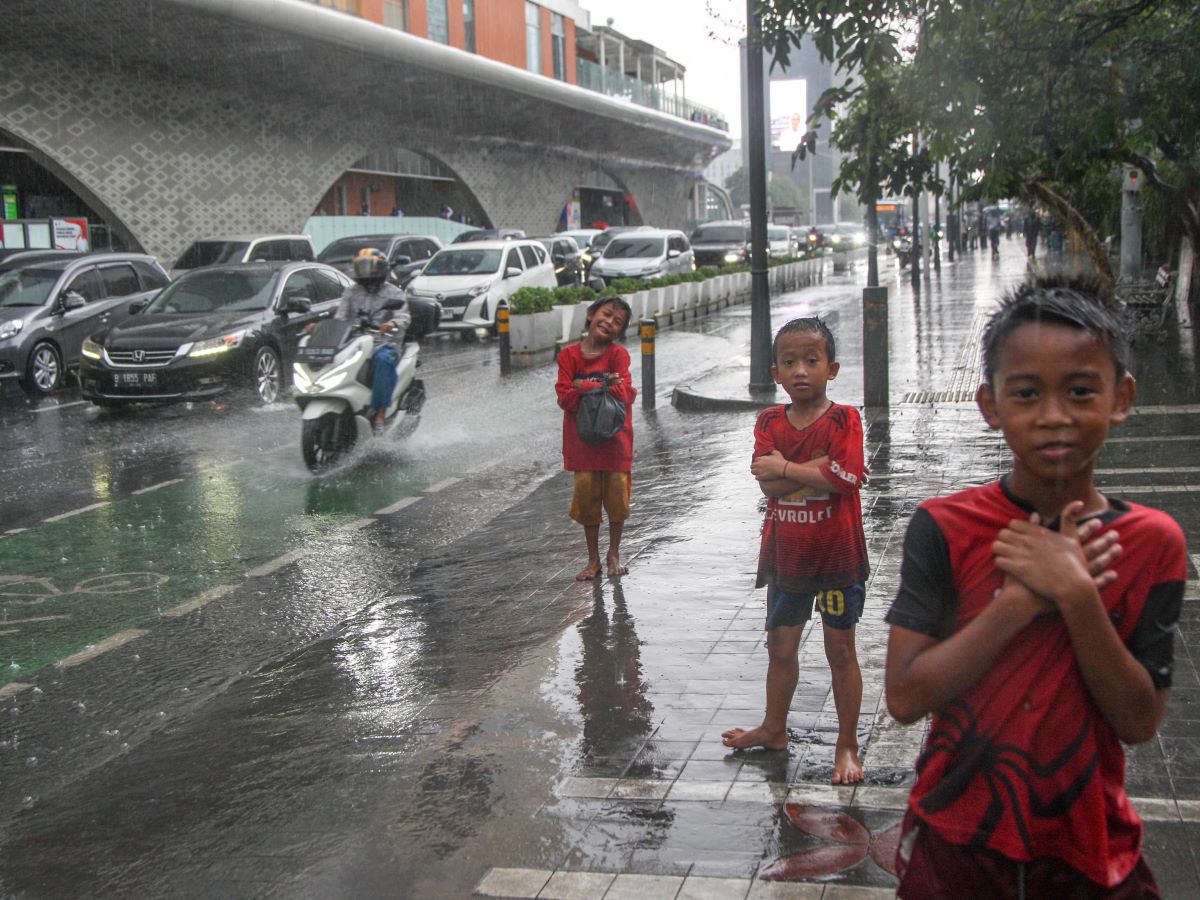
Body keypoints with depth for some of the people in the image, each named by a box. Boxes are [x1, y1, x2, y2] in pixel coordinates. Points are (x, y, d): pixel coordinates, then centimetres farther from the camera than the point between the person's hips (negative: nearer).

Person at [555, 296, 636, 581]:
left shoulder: (618, 354, -4)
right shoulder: (569, 355, -1)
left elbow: (622, 395, -16)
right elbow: (565, 397, -10)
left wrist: (585, 387, -17)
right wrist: (604, 387, -17)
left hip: (615, 436, -1)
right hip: (582, 438, 1)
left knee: (616, 493, 1)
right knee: (586, 493, 2)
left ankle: (614, 554, 21)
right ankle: (593, 559, 17)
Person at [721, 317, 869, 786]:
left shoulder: (844, 419, -10)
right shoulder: (770, 422, 0)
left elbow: (846, 478, -24)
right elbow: (768, 484, -13)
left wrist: (785, 468, -18)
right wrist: (820, 467, -21)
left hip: (837, 554, -4)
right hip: (786, 554, 4)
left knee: (840, 651, 8)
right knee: (781, 647, 18)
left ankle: (847, 745, 21)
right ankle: (774, 728, 38)